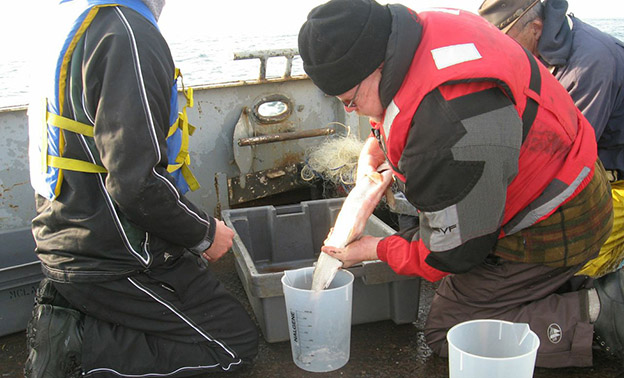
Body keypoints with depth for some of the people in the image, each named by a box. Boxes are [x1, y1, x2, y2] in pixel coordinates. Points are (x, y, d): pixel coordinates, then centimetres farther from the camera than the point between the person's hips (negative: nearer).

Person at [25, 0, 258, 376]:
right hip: (116, 263, -9)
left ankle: (69, 315, 11)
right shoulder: (129, 34, -23)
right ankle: (79, 347, -5)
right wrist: (206, 232, -11)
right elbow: (137, 183, -28)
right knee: (238, 342, 4)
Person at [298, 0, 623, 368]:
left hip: (549, 233, -9)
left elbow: (454, 252, -22)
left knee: (446, 332, 0)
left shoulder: (448, 131, -37)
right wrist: (373, 148, 8)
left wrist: (374, 249, -7)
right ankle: (576, 291, 14)